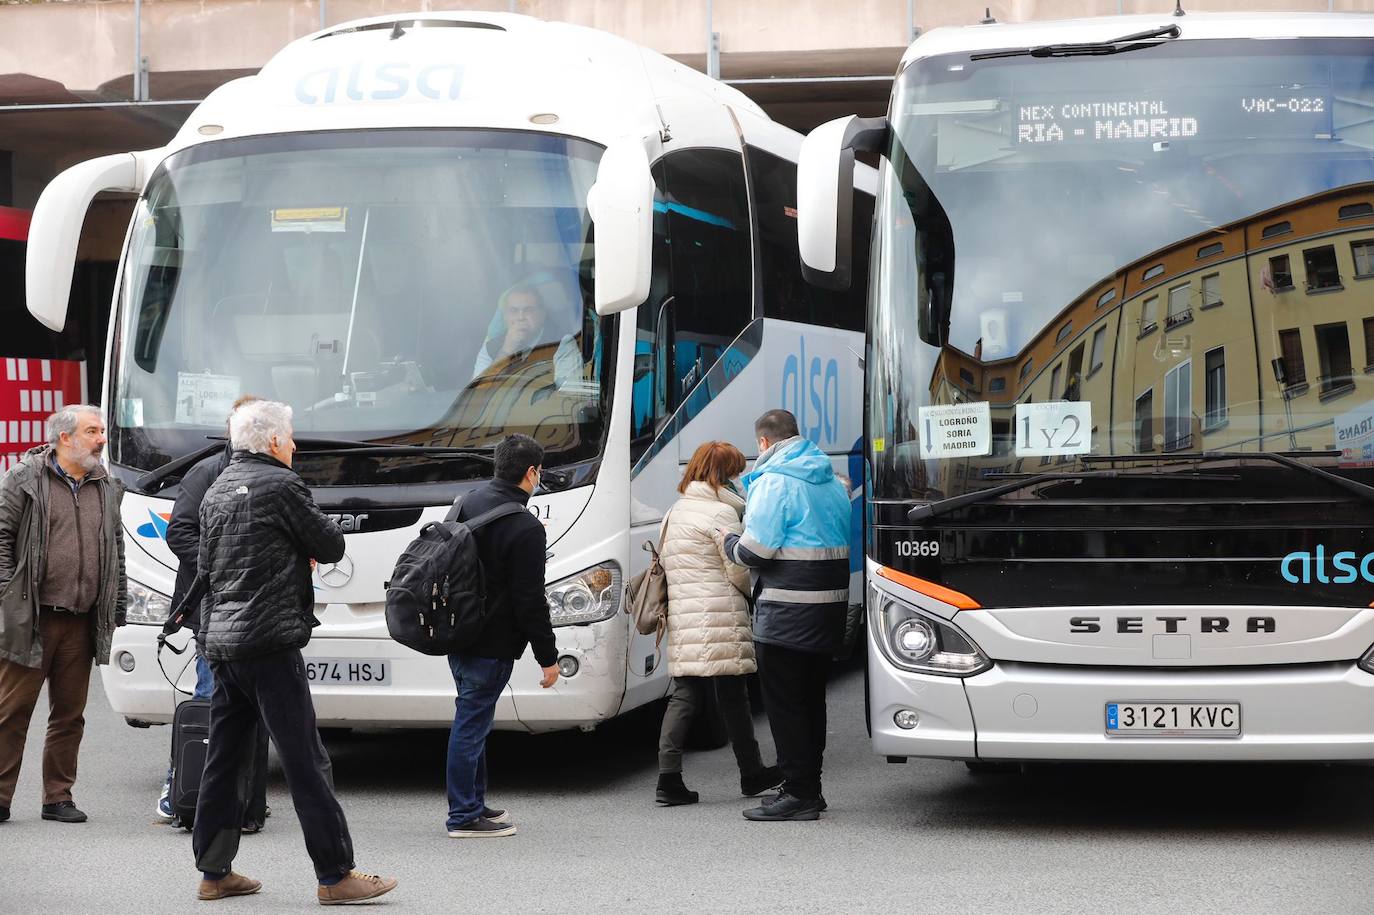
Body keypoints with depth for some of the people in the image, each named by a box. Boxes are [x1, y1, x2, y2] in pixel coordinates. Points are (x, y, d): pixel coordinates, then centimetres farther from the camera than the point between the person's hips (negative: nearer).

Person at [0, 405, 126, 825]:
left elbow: (116, 550, 17)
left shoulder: (108, 489, 14)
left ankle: (58, 797, 18)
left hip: (82, 624, 5)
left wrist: (117, 609, 12)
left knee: (70, 715, 9)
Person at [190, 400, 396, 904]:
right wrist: (302, 548, 16)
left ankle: (214, 872, 15)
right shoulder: (281, 484, -8)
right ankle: (335, 876, -6)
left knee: (224, 759, 12)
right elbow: (332, 546, -5)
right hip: (269, 640, -8)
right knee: (306, 761, -6)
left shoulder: (217, 490, 16)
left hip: (220, 641, 8)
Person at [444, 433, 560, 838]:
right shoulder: (525, 529, -18)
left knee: (473, 720, 18)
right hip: (491, 643, -8)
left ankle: (475, 802, 27)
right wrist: (548, 657, -9)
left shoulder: (466, 503, 7)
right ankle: (464, 816, 2)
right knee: (471, 724, -4)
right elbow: (530, 602, -16)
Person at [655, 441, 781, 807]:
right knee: (733, 696, 4)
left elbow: (665, 562, 21)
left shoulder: (675, 512, 18)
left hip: (681, 617, 7)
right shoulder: (721, 512, -9)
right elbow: (739, 571, -8)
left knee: (684, 695, 5)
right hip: (720, 619, -7)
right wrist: (754, 592, 11)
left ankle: (668, 777, -6)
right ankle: (752, 773, 17)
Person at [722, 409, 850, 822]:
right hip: (831, 601, 9)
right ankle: (809, 786, 21)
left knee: (783, 700, -3)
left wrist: (729, 541, 5)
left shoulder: (773, 481, -11)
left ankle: (798, 792, -3)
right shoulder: (831, 482, 16)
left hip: (787, 611, -9)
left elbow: (756, 551, -17)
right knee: (811, 698, 15)